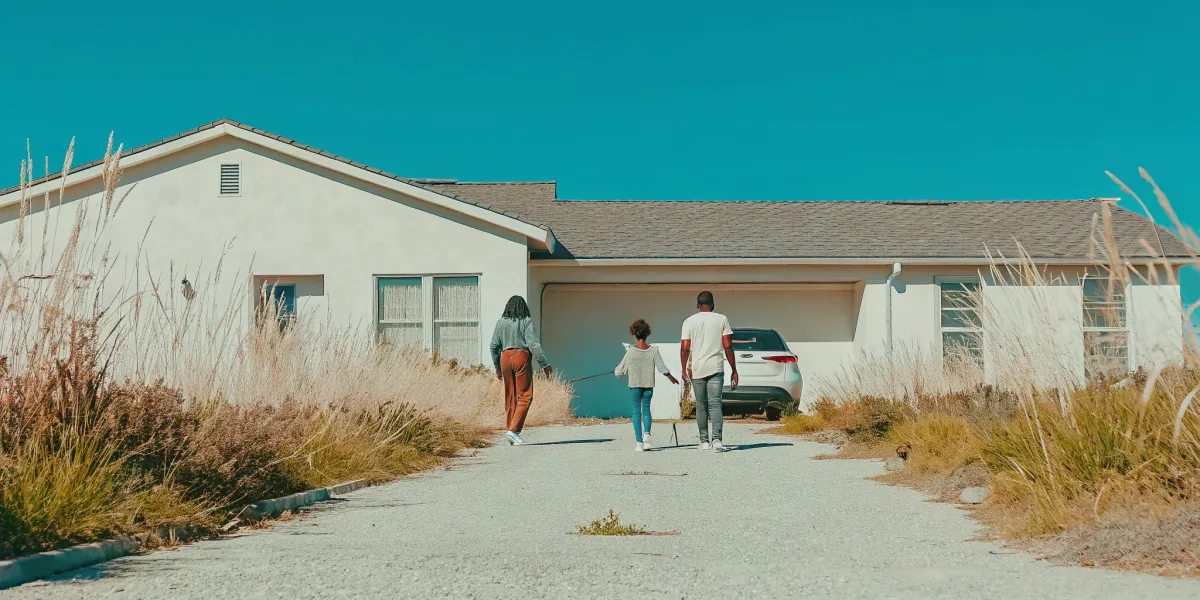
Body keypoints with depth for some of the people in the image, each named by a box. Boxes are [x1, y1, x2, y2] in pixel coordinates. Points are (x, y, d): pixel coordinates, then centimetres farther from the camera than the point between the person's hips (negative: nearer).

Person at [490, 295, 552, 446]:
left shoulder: (501, 322, 9)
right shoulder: (526, 321, -3)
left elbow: (494, 346, 9)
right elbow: (533, 344, -10)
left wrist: (497, 367, 18)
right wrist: (544, 364, -8)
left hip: (505, 358, 5)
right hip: (522, 357, -5)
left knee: (510, 397, 12)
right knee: (524, 396, -1)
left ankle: (509, 429, 14)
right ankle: (513, 430, -13)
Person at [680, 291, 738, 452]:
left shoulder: (689, 321, 3)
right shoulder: (721, 319, 2)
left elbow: (684, 348, -3)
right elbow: (728, 346, -2)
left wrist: (684, 369, 7)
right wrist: (734, 370, 3)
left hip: (696, 369, 1)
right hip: (716, 368, -1)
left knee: (701, 406, 9)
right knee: (715, 404, -4)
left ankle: (704, 441, 11)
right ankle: (717, 439, -19)